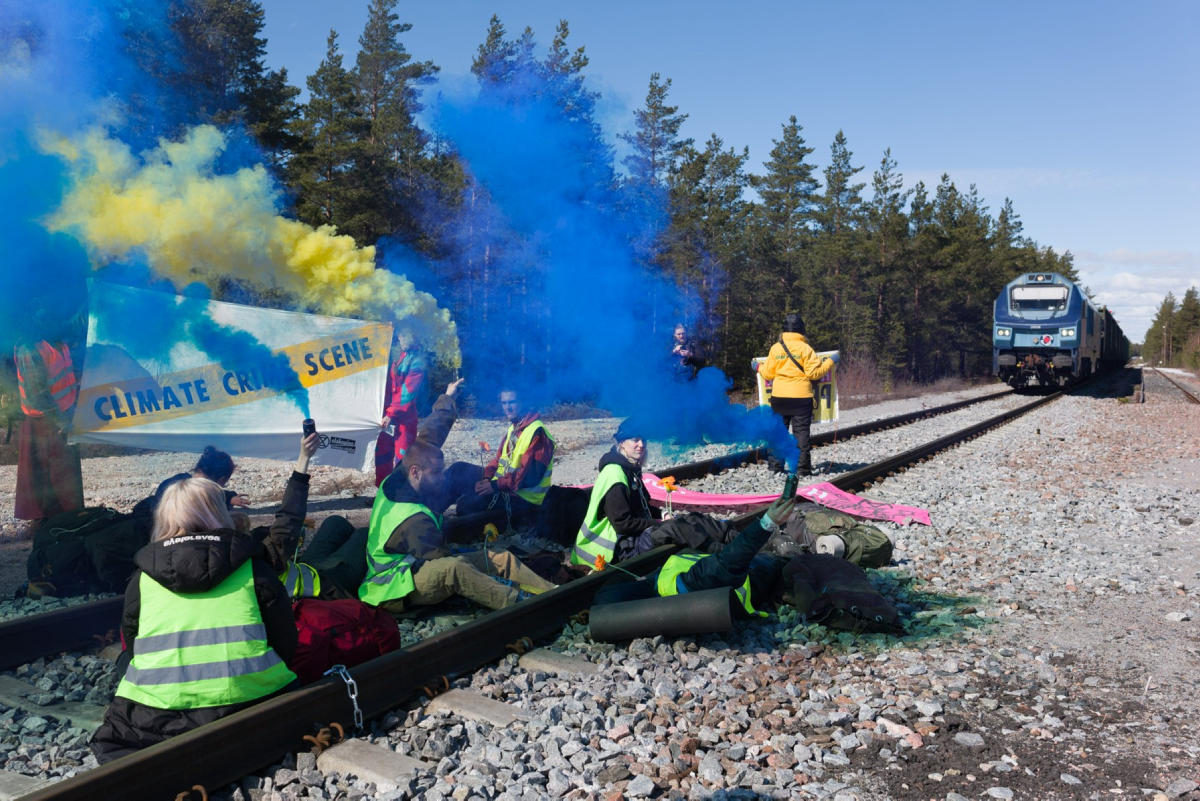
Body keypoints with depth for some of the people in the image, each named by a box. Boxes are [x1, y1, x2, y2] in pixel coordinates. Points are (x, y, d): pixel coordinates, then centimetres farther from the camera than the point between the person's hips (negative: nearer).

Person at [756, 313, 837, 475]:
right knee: (801, 431, 2)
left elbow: (768, 374, 5)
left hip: (779, 397, 3)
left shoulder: (775, 348, 1)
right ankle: (802, 467, 0)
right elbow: (814, 373, -10)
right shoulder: (805, 348, -8)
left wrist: (759, 368, 27)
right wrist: (830, 362, 3)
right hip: (801, 397, -3)